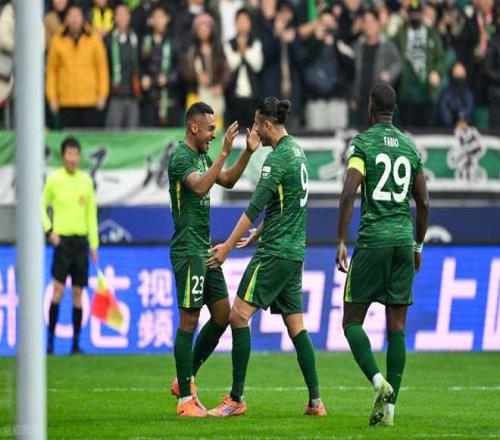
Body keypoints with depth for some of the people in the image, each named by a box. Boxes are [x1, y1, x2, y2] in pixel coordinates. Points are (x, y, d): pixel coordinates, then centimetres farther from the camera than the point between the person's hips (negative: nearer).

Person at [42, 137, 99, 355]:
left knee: (78, 293, 5)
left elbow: (91, 213, 13)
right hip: (62, 239, -3)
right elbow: (42, 207, 7)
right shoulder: (54, 180, -2)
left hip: (81, 241, 3)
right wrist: (49, 231, -6)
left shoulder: (86, 180, 8)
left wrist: (94, 243, 9)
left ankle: (76, 343, 9)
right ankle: (50, 337, -7)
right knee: (58, 289, -12)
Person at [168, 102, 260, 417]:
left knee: (223, 314, 10)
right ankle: (185, 399, -4)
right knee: (189, 321, -7)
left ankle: (186, 379, 20)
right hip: (188, 251, -10)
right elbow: (200, 187, -29)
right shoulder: (181, 157, -14)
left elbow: (227, 181, 23)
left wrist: (248, 153, 10)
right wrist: (225, 152, -32)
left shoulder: (202, 155, 15)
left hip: (205, 249, 10)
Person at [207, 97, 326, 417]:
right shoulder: (297, 151, 13)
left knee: (239, 314, -9)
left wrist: (228, 247, -15)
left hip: (275, 253, -9)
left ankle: (237, 399, -10)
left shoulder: (277, 159, -15)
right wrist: (254, 237, 28)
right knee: (295, 325, 10)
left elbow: (255, 208, -18)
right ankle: (315, 401, 7)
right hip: (295, 251, 9)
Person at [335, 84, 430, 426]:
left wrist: (341, 242, -11)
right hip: (404, 239, 4)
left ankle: (378, 381, -20)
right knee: (397, 328, 5)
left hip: (372, 240, -4)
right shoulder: (410, 147, 11)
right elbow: (423, 203, 15)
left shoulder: (363, 142, -3)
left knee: (352, 321, 4)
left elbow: (349, 193, -14)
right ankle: (390, 406, 1)